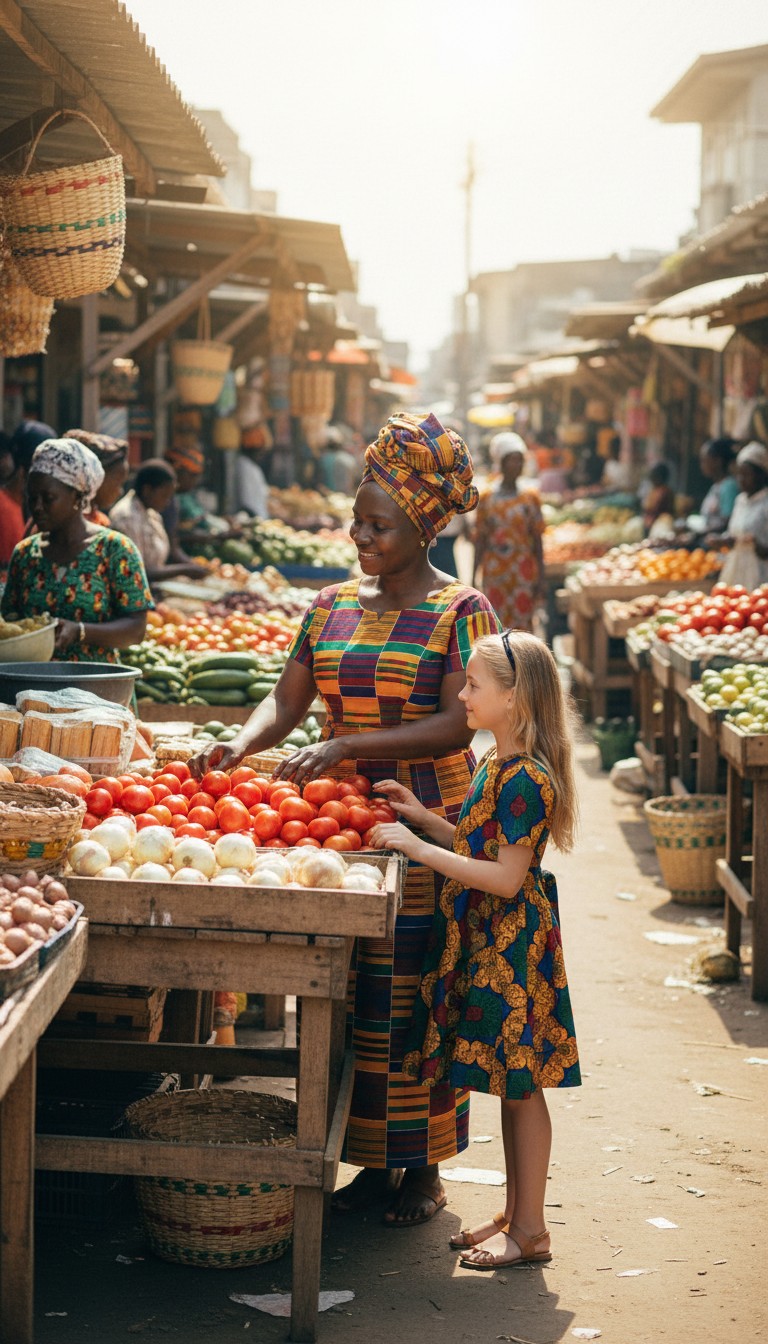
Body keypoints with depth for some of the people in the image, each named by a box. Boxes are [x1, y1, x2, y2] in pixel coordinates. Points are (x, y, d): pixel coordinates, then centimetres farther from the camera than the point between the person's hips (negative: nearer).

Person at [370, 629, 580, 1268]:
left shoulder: (526, 778, -20)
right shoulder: (496, 766, 10)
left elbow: (505, 877, -24)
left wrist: (420, 848, -23)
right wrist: (423, 816, 10)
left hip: (513, 941, -10)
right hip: (484, 939, 10)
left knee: (520, 1085, -1)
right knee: (510, 1085, 15)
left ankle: (530, 1231, 8)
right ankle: (515, 1214, 25)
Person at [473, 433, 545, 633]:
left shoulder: (530, 498, 2)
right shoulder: (486, 498, 3)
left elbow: (537, 541, 2)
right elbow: (480, 540, 5)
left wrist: (541, 578, -1)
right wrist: (473, 577, 3)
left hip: (523, 572, -1)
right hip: (494, 570, 1)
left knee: (523, 624, 0)